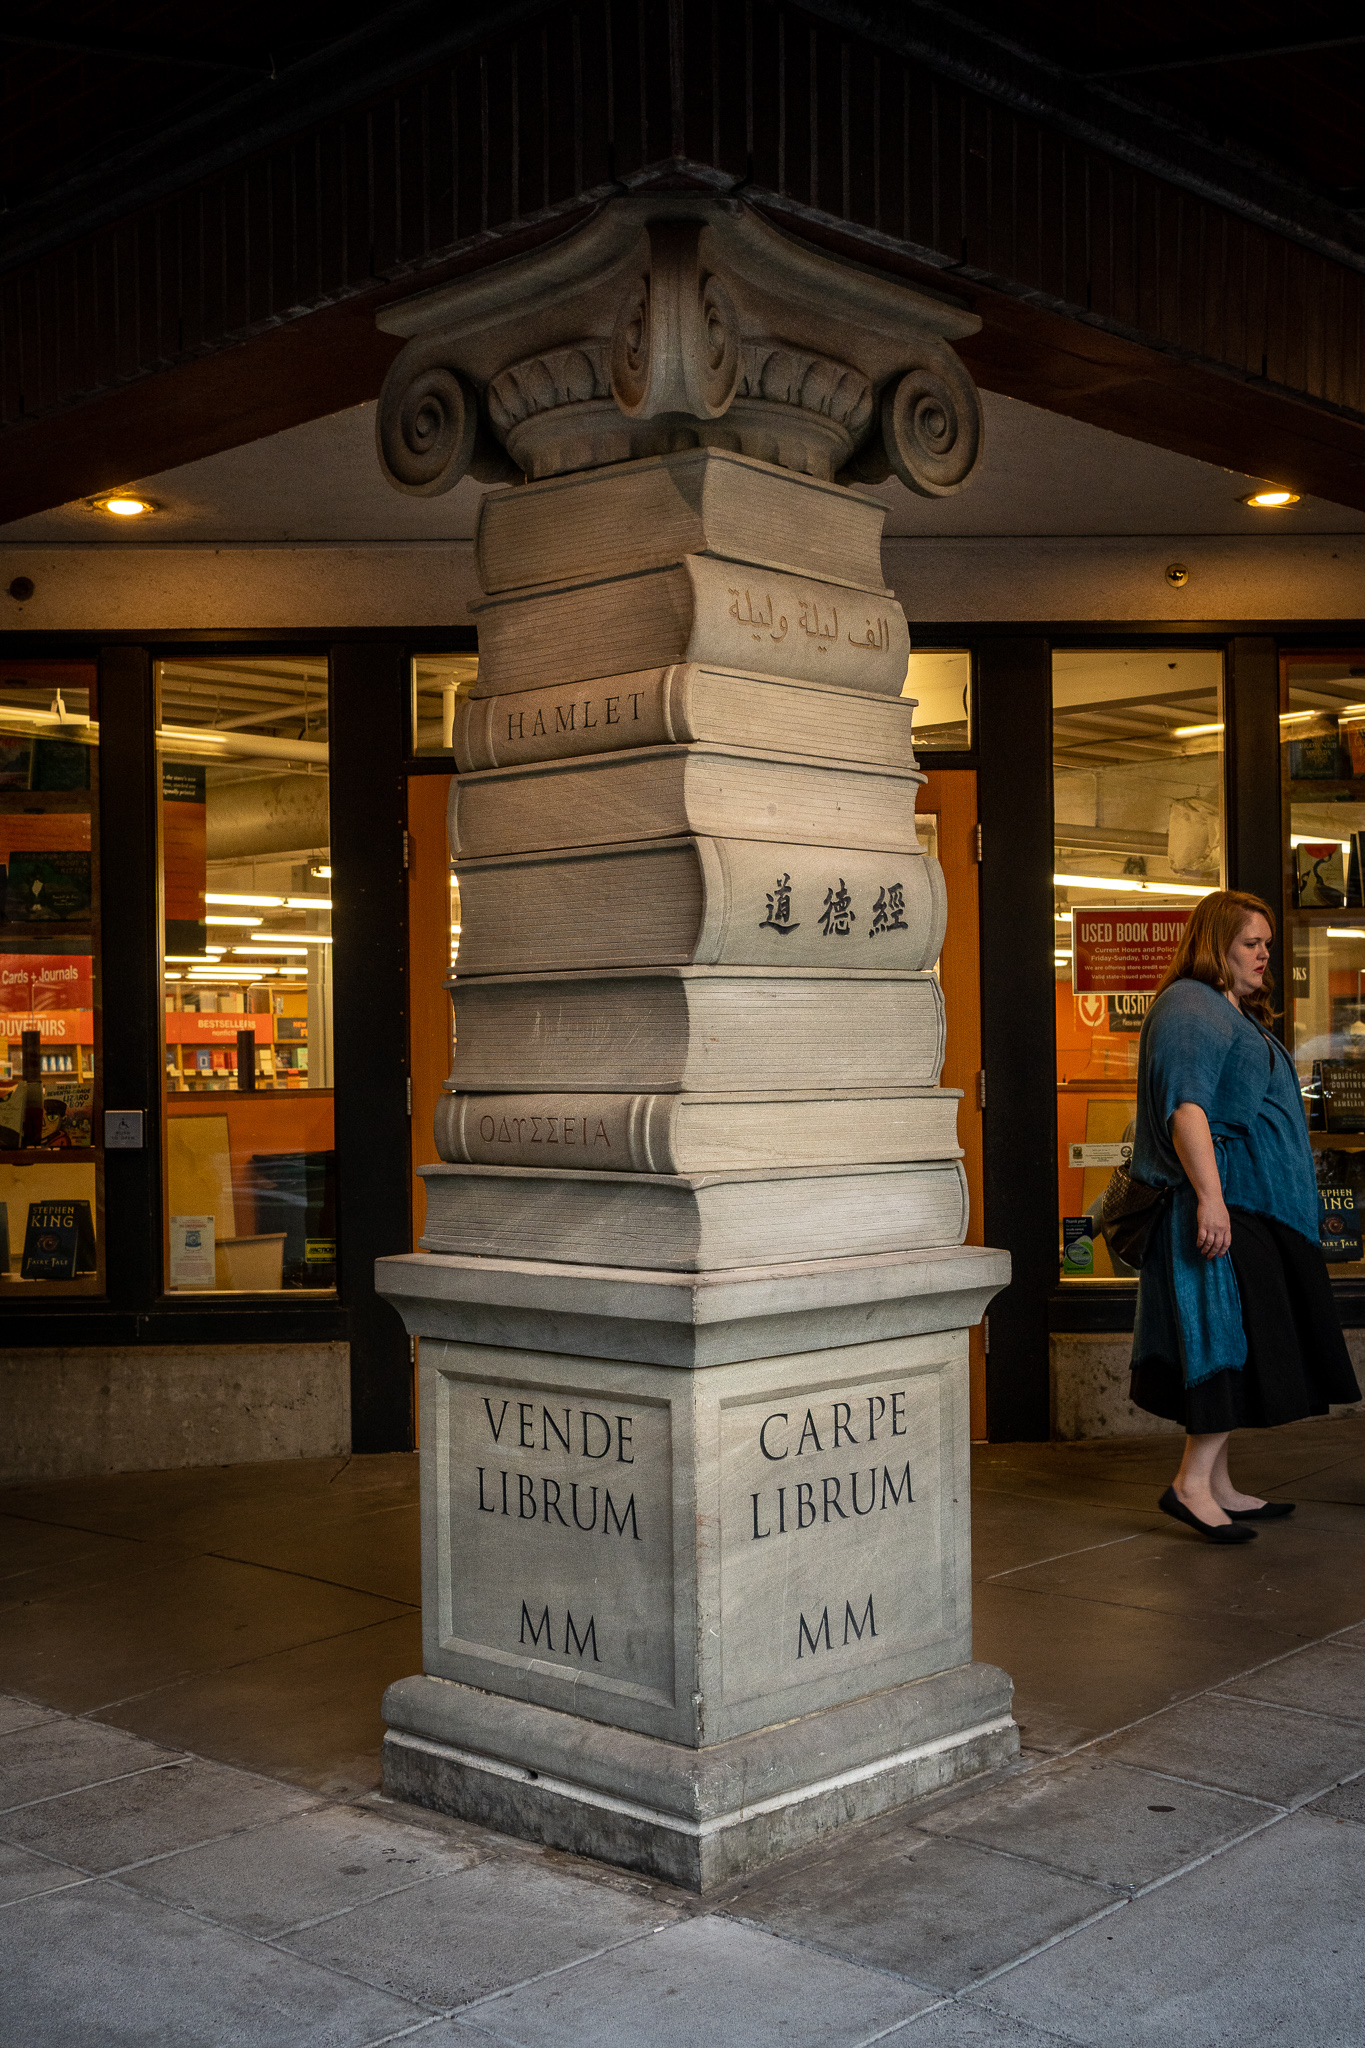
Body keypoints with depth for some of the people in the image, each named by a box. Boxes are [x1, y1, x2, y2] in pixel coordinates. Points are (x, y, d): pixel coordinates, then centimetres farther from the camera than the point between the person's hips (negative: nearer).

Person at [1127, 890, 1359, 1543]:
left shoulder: (1239, 1014, 21)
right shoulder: (1188, 1009, -12)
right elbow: (1185, 1107, -23)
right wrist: (1209, 1196, -30)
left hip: (1255, 1205, 10)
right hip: (1223, 1202, -10)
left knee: (1236, 1347, 10)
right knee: (1236, 1342, -11)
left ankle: (1217, 1488, 14)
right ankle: (1192, 1483, -8)